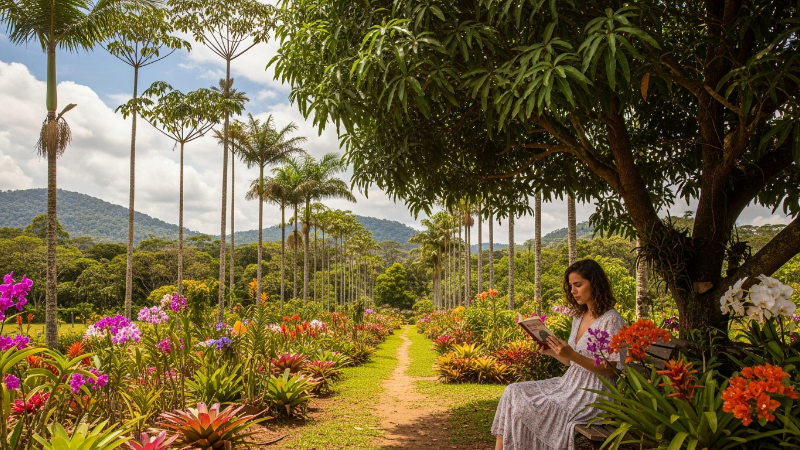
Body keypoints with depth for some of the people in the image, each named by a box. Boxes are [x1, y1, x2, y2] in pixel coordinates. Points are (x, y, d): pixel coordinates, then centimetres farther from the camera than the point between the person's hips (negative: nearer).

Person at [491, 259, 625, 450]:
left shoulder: (611, 320, -14)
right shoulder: (579, 316, 10)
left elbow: (611, 371, -16)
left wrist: (572, 354, -25)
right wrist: (552, 352, -4)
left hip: (591, 394, -8)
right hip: (569, 384, 8)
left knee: (523, 407, -17)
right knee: (513, 393, -7)